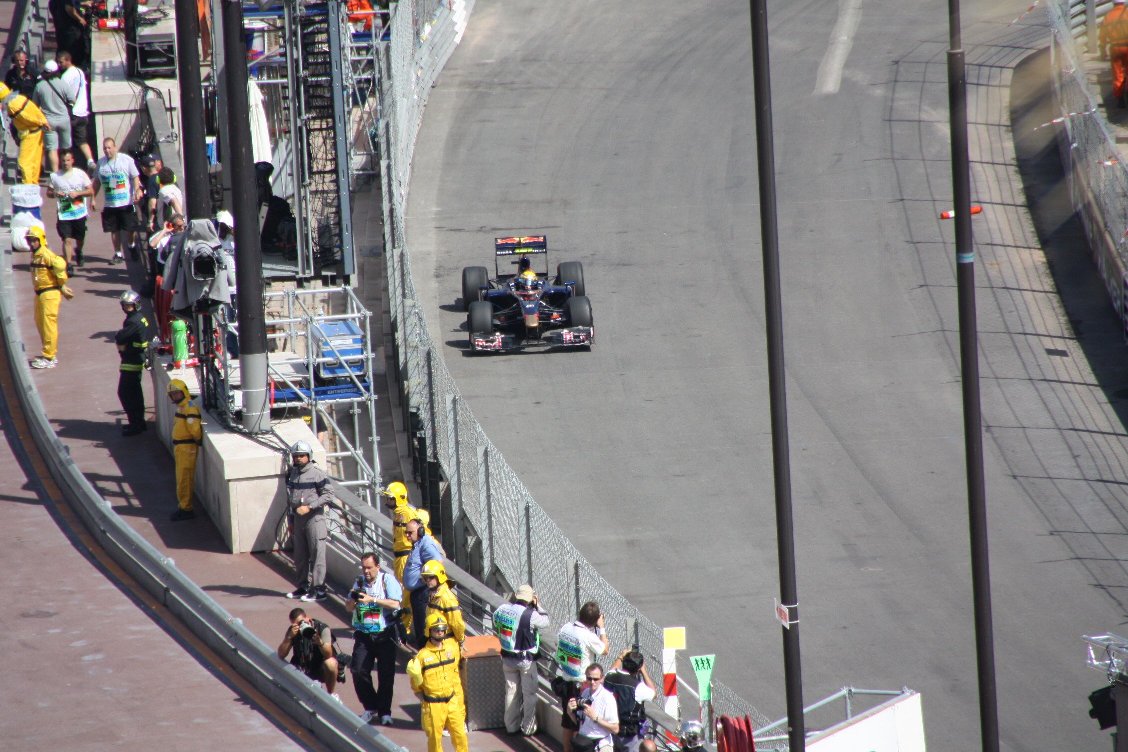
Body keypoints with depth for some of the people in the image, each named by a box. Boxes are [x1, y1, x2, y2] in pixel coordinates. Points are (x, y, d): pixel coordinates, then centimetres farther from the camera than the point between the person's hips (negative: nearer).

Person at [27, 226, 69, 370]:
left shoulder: (45, 254, -18)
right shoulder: (35, 254, 12)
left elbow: (59, 264, -28)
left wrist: (62, 284, -15)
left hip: (50, 293, -10)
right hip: (40, 293, 10)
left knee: (49, 324, -6)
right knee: (40, 323, 18)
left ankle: (49, 358, -3)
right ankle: (49, 354, 30)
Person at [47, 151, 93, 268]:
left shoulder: (80, 174, -1)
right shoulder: (55, 176, 1)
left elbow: (91, 191, -1)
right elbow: (49, 193, 9)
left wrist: (77, 193, -17)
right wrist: (55, 194, -14)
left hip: (79, 213, 1)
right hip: (63, 214, -1)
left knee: (80, 238, 20)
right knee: (67, 239, -13)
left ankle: (78, 253, 50)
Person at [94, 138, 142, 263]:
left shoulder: (126, 160, -5)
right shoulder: (100, 163, 6)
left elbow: (135, 177, -4)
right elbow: (97, 182, 15)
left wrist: (137, 191, -19)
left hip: (126, 202, -3)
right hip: (109, 204, 3)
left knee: (129, 229, 2)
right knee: (114, 230, 7)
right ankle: (118, 253, 17)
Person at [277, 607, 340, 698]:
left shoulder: (322, 628, -17)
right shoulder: (292, 631, -7)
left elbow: (328, 654, -28)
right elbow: (281, 655, -15)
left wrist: (320, 643, -49)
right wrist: (290, 637, -29)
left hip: (321, 669, -3)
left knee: (330, 664, -36)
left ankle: (331, 693, -9)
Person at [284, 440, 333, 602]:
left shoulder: (317, 473, -10)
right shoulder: (292, 474, 11)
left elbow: (328, 494, -15)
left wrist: (309, 507, -20)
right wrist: (291, 520, 21)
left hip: (314, 517, -7)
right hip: (298, 518, 7)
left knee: (317, 554, -6)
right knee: (300, 555, 13)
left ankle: (319, 589, -5)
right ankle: (303, 586, 24)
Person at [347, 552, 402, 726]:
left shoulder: (387, 580, -4)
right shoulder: (360, 581, 10)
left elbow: (395, 604, -17)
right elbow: (349, 608, 12)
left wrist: (372, 599, -23)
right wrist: (353, 599, -10)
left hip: (384, 635, -4)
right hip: (363, 635, 4)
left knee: (386, 674, -1)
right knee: (359, 672, -4)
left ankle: (384, 711, 10)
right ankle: (370, 707, 12)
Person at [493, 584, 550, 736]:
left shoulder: (501, 610, -8)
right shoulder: (530, 615, -25)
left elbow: (496, 627, 9)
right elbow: (545, 622, -7)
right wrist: (537, 606, 1)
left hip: (507, 659, 5)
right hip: (526, 659, -5)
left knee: (511, 691, 18)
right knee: (529, 694, 9)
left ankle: (512, 725, 27)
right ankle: (528, 728, 15)